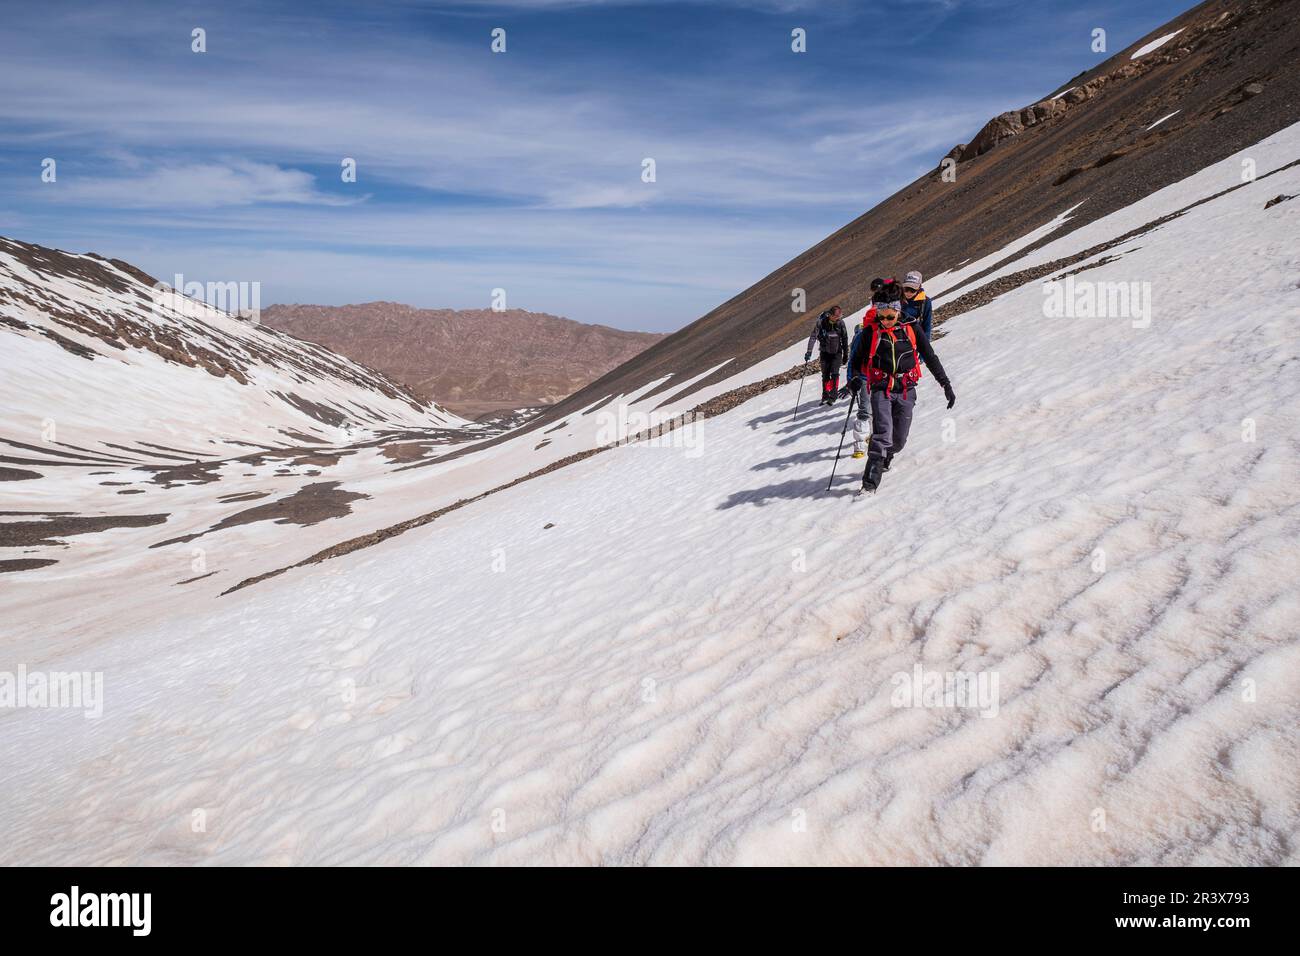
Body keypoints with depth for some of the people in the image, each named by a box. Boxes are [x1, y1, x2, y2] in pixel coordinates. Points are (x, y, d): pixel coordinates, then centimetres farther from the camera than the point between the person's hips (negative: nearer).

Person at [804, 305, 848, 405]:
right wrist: (809, 351, -32)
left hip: (837, 352, 0)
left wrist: (846, 354, 7)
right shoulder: (821, 322, -15)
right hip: (825, 352, 0)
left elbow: (845, 339, 3)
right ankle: (825, 396, 19)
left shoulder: (840, 323, -8)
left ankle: (833, 396, -8)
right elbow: (813, 336, -21)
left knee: (834, 373, -13)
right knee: (825, 375, 5)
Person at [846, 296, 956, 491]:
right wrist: (854, 378, -10)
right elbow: (856, 358, 9)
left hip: (906, 390, 2)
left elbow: (931, 358, 8)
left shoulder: (911, 330, 1)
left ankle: (884, 460, 33)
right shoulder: (870, 332, -1)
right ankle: (870, 481, -19)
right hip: (881, 389, -2)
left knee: (899, 439, 2)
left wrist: (946, 384, 6)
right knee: (883, 434, -19)